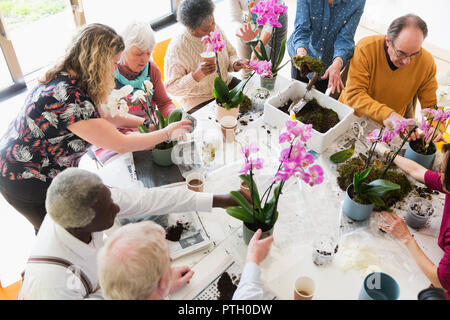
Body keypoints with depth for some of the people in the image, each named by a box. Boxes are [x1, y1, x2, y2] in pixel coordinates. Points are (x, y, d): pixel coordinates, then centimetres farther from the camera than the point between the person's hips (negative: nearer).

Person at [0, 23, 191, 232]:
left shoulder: (64, 79, -4)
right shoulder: (70, 99, -34)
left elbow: (102, 116, 11)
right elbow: (121, 145, -28)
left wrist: (146, 122, 5)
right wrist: (167, 133, -16)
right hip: (25, 181, -8)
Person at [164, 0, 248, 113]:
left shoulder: (215, 30, -2)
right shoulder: (177, 47, -21)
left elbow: (230, 54, 15)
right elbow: (171, 88, -20)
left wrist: (234, 63, -10)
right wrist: (196, 75, -35)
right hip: (199, 101, -6)